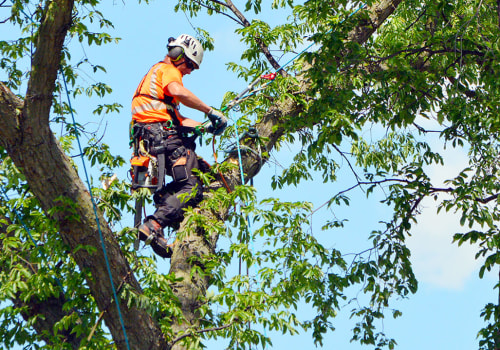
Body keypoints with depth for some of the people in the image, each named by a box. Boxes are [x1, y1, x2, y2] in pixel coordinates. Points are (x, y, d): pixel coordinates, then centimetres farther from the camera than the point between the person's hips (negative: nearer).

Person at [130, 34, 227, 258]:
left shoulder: (154, 73, 34)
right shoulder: (167, 70, 4)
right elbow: (178, 92, -21)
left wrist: (205, 126, 14)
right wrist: (210, 111, -16)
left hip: (148, 139, 10)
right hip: (164, 135, -10)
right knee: (192, 188, -18)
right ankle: (153, 226, -31)